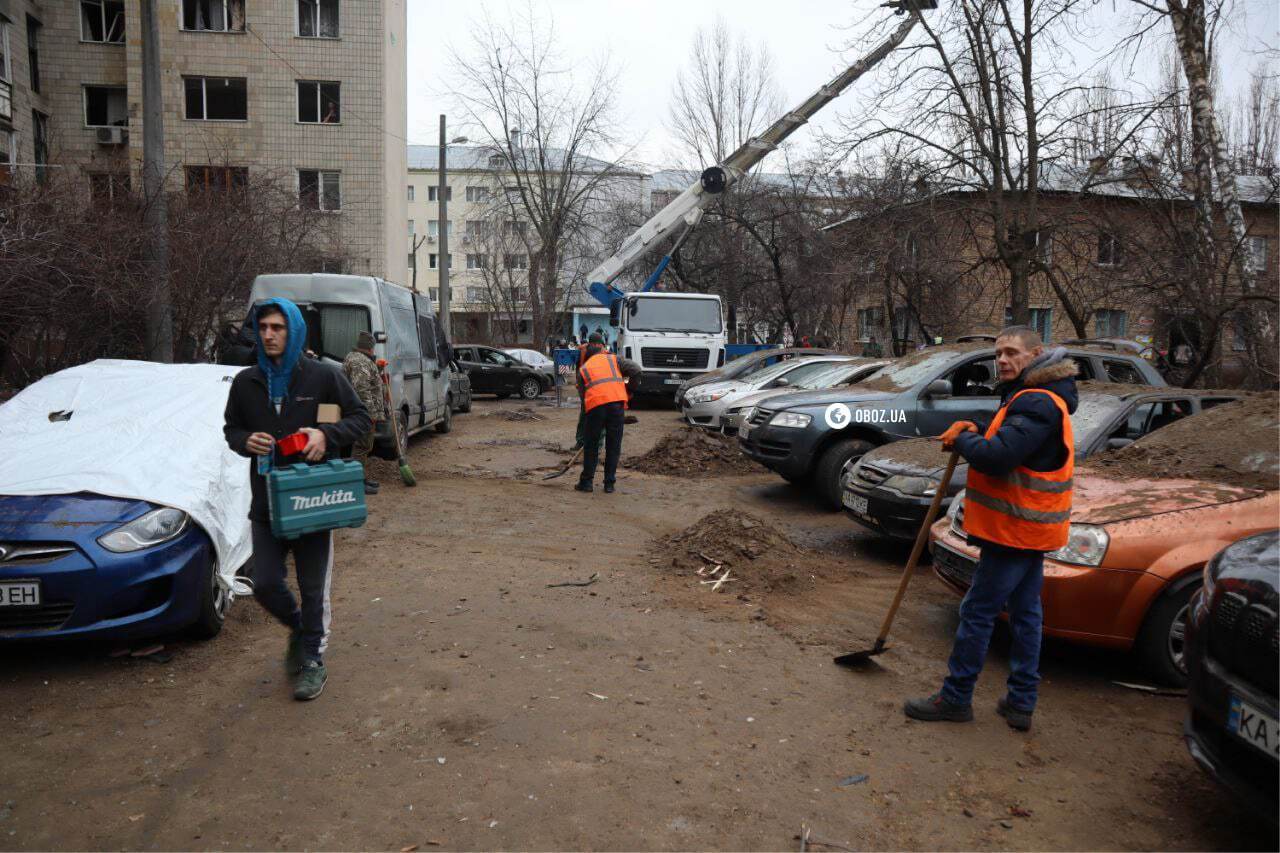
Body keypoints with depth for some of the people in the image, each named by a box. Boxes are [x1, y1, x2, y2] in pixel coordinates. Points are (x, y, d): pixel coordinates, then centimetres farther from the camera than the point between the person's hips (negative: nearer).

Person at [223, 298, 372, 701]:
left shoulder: (323, 376, -5)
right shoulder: (246, 382, 5)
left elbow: (361, 418, -2)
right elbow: (231, 429, 14)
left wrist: (327, 434, -21)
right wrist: (246, 441, -10)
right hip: (266, 502, 3)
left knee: (313, 589, 7)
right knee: (265, 585, 5)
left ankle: (312, 659, 25)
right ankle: (298, 628, 36)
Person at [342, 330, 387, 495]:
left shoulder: (352, 357, 19)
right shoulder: (361, 362, -17)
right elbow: (361, 389, -25)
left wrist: (379, 377, 26)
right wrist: (371, 412, -24)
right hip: (366, 412, -11)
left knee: (363, 446, 17)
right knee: (363, 446, -8)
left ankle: (364, 477, 26)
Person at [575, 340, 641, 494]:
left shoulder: (583, 368, 24)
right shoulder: (612, 359, 21)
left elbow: (582, 394, 20)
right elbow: (636, 369, 10)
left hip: (595, 405, 0)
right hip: (617, 402, 0)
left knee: (591, 445, 13)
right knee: (614, 445, 10)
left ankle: (587, 482, 17)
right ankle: (609, 484, 13)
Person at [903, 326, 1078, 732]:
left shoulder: (1036, 402, -19)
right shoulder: (1034, 398, 16)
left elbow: (998, 456, -29)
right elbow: (1011, 446, 16)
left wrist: (961, 440, -12)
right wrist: (976, 434, -1)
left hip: (1016, 527, -11)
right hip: (1029, 525, 11)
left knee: (977, 613, -3)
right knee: (1025, 614, 14)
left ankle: (955, 698, 7)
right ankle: (1021, 703, 22)